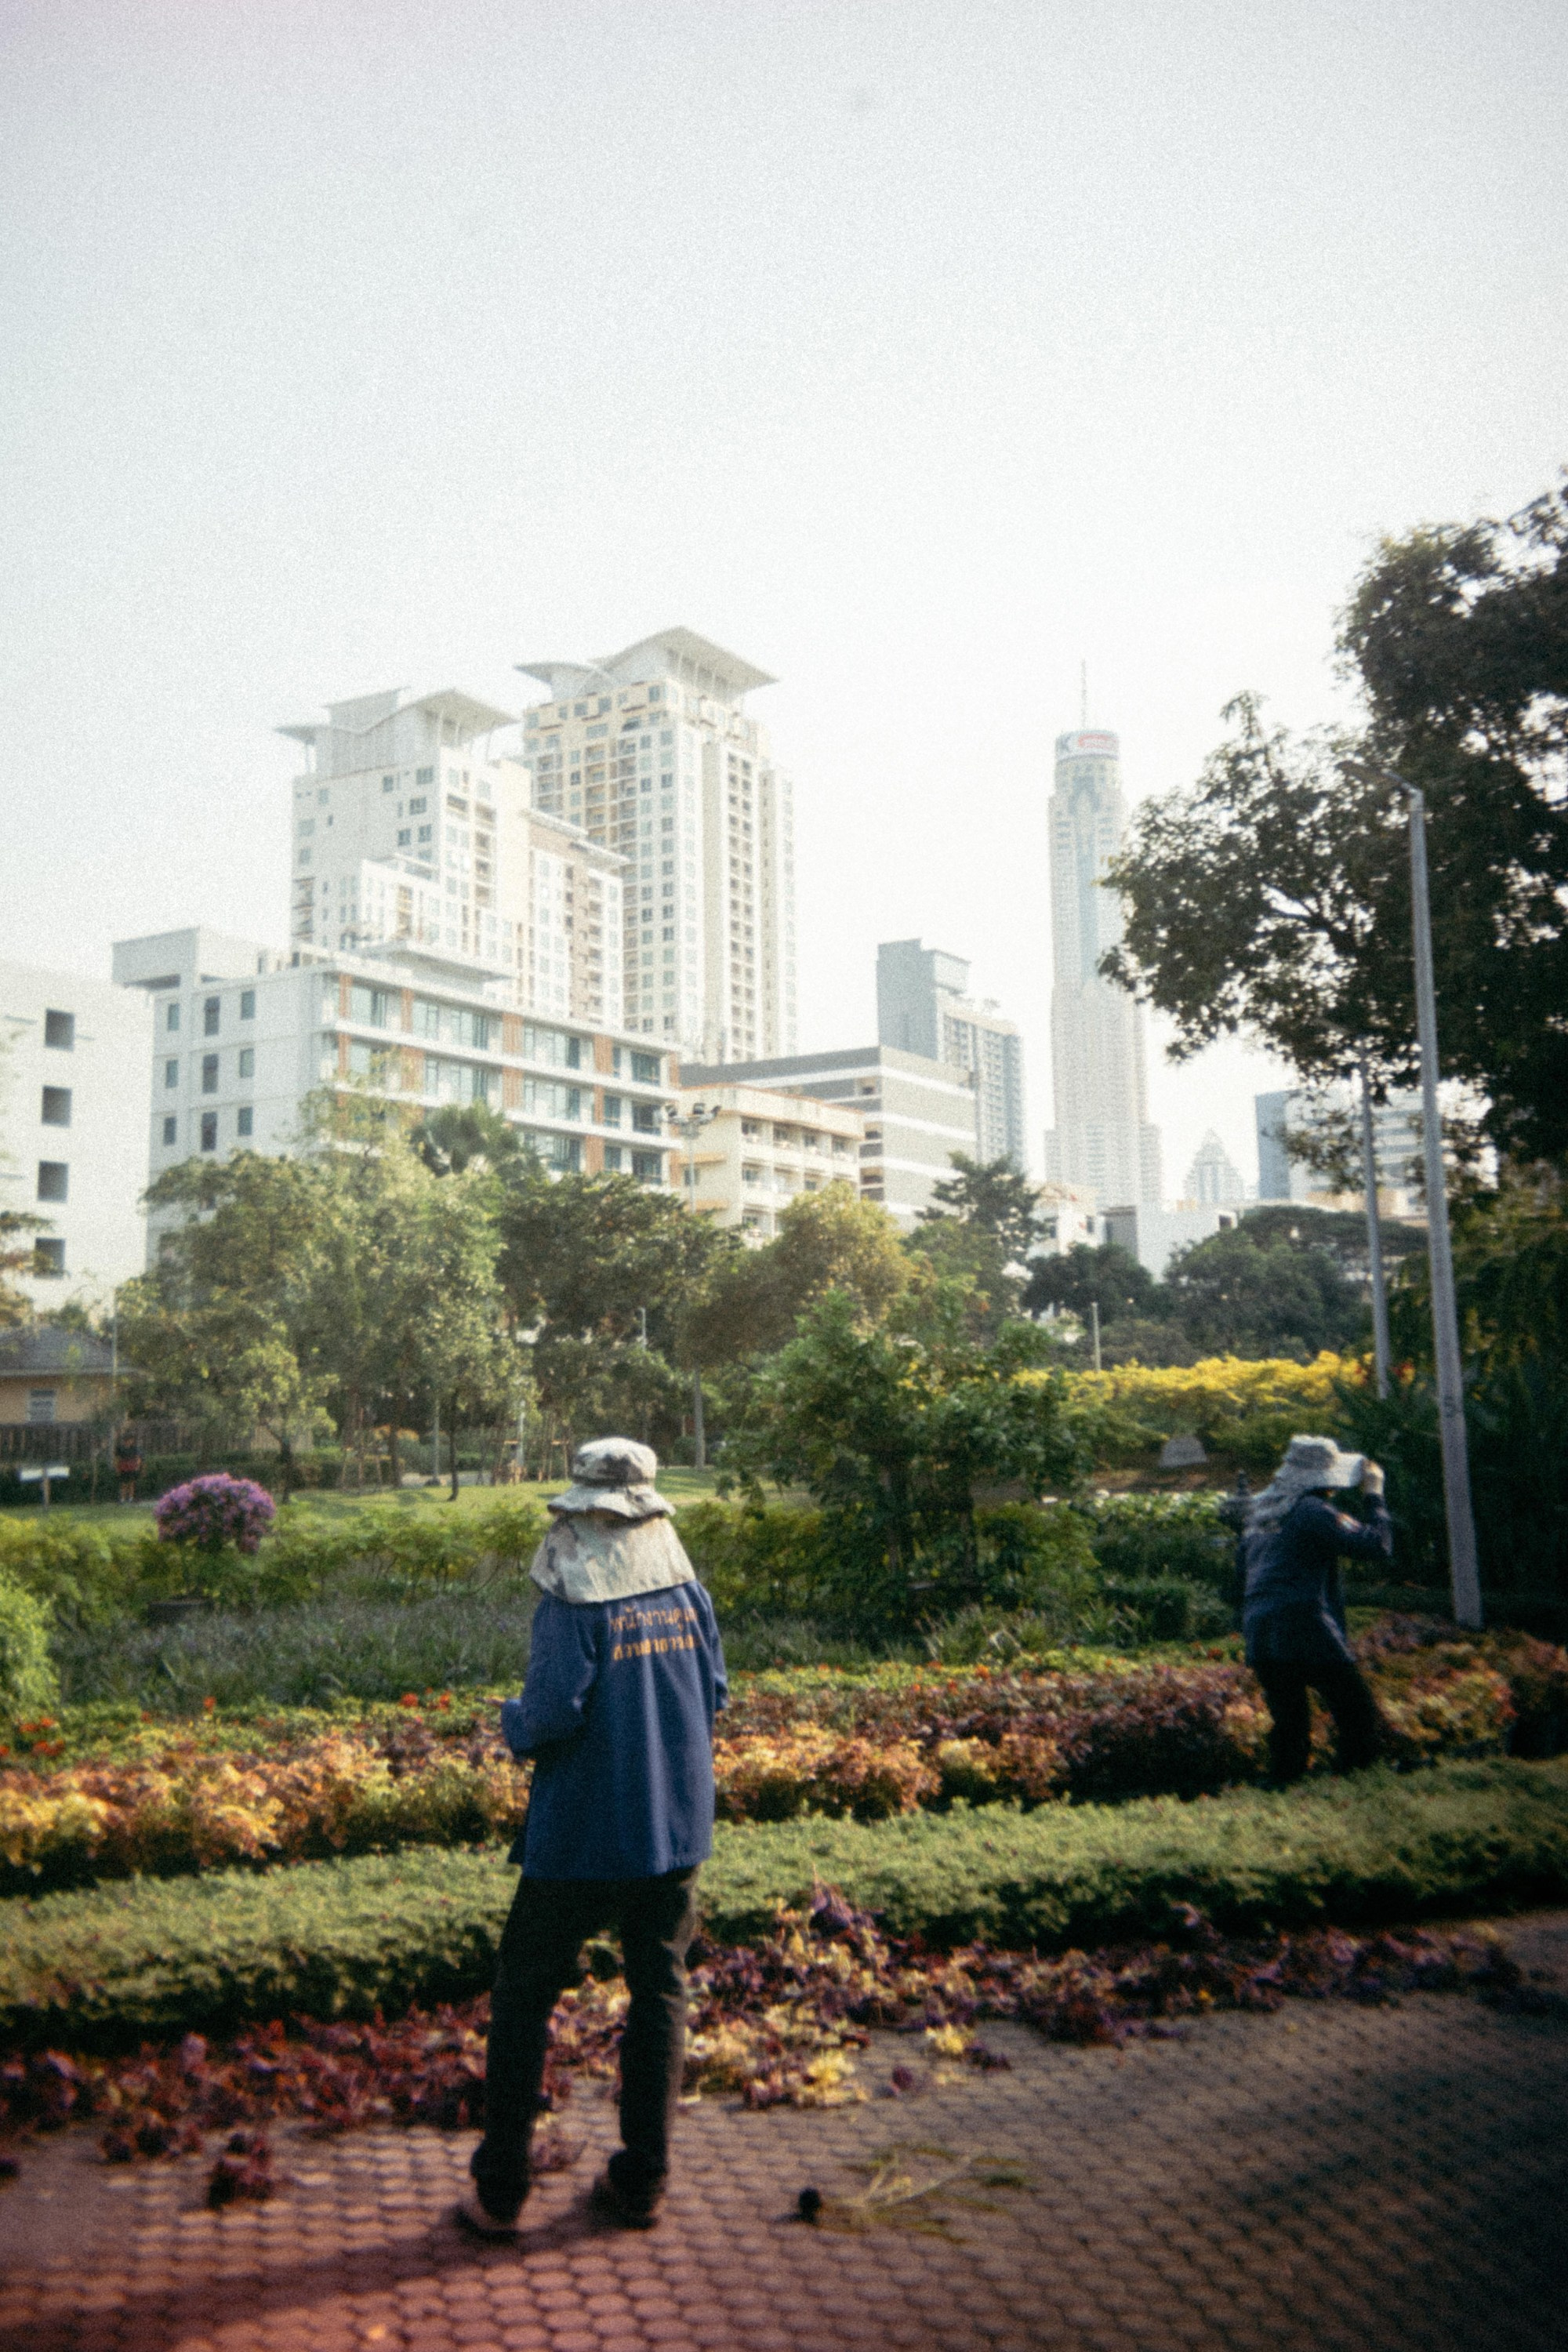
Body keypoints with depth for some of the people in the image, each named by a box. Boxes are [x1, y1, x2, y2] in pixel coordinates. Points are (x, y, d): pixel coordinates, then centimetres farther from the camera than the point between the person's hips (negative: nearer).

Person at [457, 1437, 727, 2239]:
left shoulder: (573, 1608, -17)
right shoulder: (686, 1594, 1)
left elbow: (550, 1716, -20)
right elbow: (713, 1696, 8)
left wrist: (512, 1722, 0)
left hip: (581, 1835, -5)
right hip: (677, 1827, 5)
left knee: (525, 1998, 10)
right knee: (660, 1995, 14)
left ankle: (500, 2193, 16)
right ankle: (640, 2183, 20)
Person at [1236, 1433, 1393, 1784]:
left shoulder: (1260, 1510, 17)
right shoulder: (1313, 1511, -9)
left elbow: (1241, 1572, 24)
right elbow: (1377, 1545, -12)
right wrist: (1374, 1495, -1)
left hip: (1259, 1637, 8)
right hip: (1306, 1634, -8)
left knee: (1287, 1721, 14)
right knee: (1359, 1715, 0)